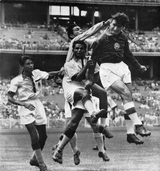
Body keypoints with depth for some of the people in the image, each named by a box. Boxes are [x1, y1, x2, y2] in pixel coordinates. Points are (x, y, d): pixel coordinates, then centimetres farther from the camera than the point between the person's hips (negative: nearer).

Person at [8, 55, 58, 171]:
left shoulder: (37, 73, 0)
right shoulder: (17, 81, -12)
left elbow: (50, 75, -3)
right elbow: (10, 98, -11)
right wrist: (24, 104, -23)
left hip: (37, 104, 5)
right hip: (25, 107, -5)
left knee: (43, 136, 8)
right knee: (34, 136, -16)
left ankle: (34, 159, 31)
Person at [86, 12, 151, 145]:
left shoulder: (123, 38, 7)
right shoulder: (101, 40, -10)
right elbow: (93, 59, -5)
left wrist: (138, 66, 30)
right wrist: (90, 78, -6)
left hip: (122, 67, 7)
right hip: (107, 69, -7)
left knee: (128, 98, 2)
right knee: (126, 93, -22)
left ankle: (130, 133, 9)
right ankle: (138, 126, -25)